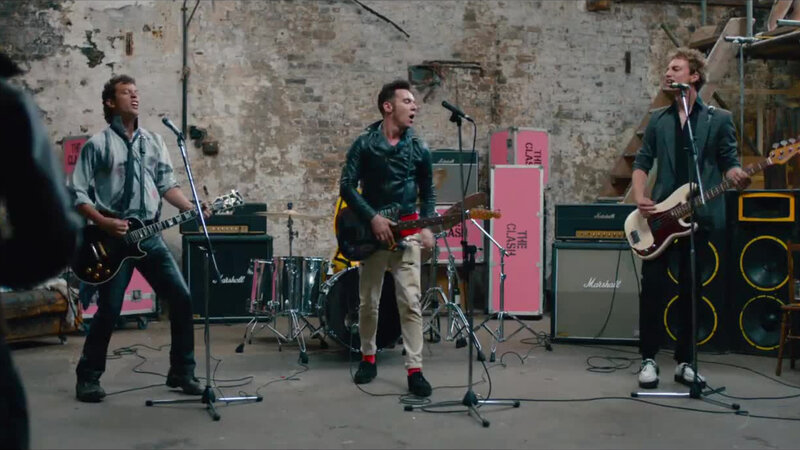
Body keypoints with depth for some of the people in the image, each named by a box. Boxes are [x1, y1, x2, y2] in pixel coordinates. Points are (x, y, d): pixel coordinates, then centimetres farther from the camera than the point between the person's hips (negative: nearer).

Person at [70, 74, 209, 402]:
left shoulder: (154, 141, 13)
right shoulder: (97, 144, -2)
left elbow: (167, 184, 12)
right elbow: (77, 195, -4)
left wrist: (193, 210, -3)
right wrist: (104, 222, -16)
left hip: (149, 234, 5)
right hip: (112, 237, -4)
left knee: (181, 297, -1)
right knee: (109, 309, -3)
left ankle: (181, 372, 12)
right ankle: (88, 378, 17)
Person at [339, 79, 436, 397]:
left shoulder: (419, 150, 4)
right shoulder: (364, 144, -4)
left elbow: (428, 193, 12)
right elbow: (347, 186, -8)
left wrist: (426, 226, -3)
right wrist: (373, 219, -17)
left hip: (406, 233, 1)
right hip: (370, 231, -1)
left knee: (411, 302, -6)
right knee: (368, 302, 8)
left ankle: (415, 369, -3)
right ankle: (368, 357, 27)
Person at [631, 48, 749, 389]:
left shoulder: (719, 119, 4)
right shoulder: (658, 119, 10)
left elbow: (729, 162, 4)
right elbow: (642, 162, 9)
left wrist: (736, 175, -19)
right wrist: (640, 197, -8)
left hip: (701, 216, -1)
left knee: (691, 290, 5)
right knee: (652, 285, -5)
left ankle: (684, 361, 16)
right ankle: (649, 359, 7)